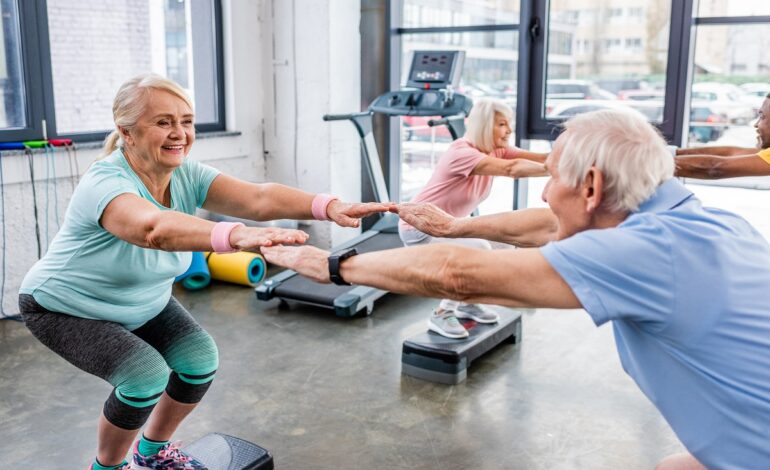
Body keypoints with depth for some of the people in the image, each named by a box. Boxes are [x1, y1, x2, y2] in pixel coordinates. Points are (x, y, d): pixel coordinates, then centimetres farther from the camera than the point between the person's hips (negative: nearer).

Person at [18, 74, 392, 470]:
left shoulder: (186, 175, -17)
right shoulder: (105, 182, -34)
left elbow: (259, 198, -33)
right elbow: (153, 228, -58)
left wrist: (329, 207, -50)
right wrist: (234, 236, -74)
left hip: (142, 304, 7)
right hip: (66, 309, -6)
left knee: (201, 360, -8)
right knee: (145, 375, -24)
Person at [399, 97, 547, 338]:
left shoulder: (495, 150, -4)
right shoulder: (462, 152, -30)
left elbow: (539, 158, -15)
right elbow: (511, 168, -42)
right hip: (419, 228, -9)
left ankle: (465, 303, 25)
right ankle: (442, 315, -7)